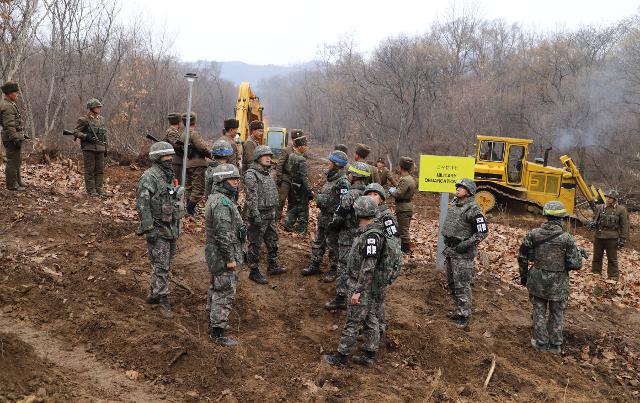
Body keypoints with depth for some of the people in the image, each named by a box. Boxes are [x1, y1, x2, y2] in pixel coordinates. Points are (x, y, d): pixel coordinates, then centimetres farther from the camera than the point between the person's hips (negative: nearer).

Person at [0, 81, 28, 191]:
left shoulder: (11, 104, 17)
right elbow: (9, 125, -23)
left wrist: (23, 134, 24)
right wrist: (15, 138, -26)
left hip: (16, 137, 11)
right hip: (12, 139, -11)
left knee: (18, 161, 18)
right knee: (13, 161, -6)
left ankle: (17, 182, 28)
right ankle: (12, 185, -2)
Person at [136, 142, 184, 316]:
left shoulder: (168, 176, 12)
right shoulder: (149, 177, -16)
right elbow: (142, 203, -21)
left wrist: (177, 226, 20)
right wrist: (149, 229, -23)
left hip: (171, 228, 9)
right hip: (158, 229, -9)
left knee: (166, 264, 14)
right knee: (161, 266, -4)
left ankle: (154, 294, 26)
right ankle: (163, 299, 2)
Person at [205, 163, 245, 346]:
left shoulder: (217, 198, 11)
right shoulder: (222, 203, -23)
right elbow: (224, 234, -27)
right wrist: (230, 258, -22)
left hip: (216, 255, 11)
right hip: (222, 255, -11)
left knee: (217, 288, 22)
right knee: (225, 293, -5)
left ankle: (213, 320, 35)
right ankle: (217, 332, 1)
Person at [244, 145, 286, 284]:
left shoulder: (267, 172, 12)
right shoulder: (251, 175, -16)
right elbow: (252, 197, -21)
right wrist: (256, 216, -24)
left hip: (270, 214, 9)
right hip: (259, 215, -9)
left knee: (272, 241, 18)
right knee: (255, 244, 1)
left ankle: (273, 267, 32)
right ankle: (254, 271, 10)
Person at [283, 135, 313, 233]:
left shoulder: (290, 156, 2)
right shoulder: (301, 160, -23)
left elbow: (287, 170, 12)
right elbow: (304, 178, -23)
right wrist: (310, 191, -17)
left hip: (292, 187, 8)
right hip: (301, 188, -8)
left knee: (292, 206, 20)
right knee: (303, 208, 5)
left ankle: (288, 224, 24)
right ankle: (302, 228, 11)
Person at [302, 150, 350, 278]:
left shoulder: (342, 182, -20)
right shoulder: (330, 178, 9)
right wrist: (319, 197, 4)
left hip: (332, 219, -9)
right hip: (323, 217, 9)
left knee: (333, 246, 5)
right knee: (318, 243, 18)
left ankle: (334, 270, 18)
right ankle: (315, 266, 30)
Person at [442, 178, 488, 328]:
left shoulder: (473, 210, -17)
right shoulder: (454, 204, 8)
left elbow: (483, 232, -17)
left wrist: (466, 244, -21)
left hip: (462, 253, -9)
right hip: (449, 250, 9)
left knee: (462, 285, -6)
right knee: (452, 284, 18)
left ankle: (464, 317, 2)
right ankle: (459, 310, 32)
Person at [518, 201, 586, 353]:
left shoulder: (533, 234, -8)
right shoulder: (567, 239, -15)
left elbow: (522, 257, 0)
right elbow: (575, 264, -13)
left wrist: (523, 275, 14)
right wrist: (579, 254, 9)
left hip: (538, 282, 2)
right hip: (558, 283, -1)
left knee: (539, 312, 16)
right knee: (557, 314, 15)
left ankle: (541, 343, 23)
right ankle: (555, 345, 24)